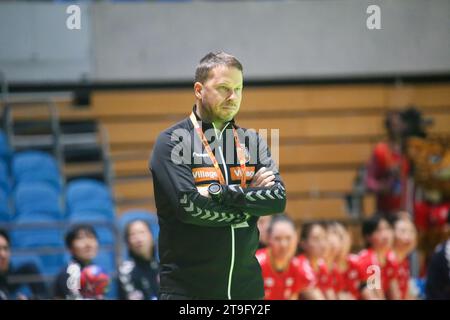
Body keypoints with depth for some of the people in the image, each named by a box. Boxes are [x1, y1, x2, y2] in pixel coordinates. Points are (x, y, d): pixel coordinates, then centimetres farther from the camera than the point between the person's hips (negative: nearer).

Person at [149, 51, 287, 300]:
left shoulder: (252, 142, 12)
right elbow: (188, 206, -16)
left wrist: (221, 192, -12)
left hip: (246, 286, 5)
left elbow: (278, 199, -1)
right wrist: (251, 206, -6)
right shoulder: (172, 142, -3)